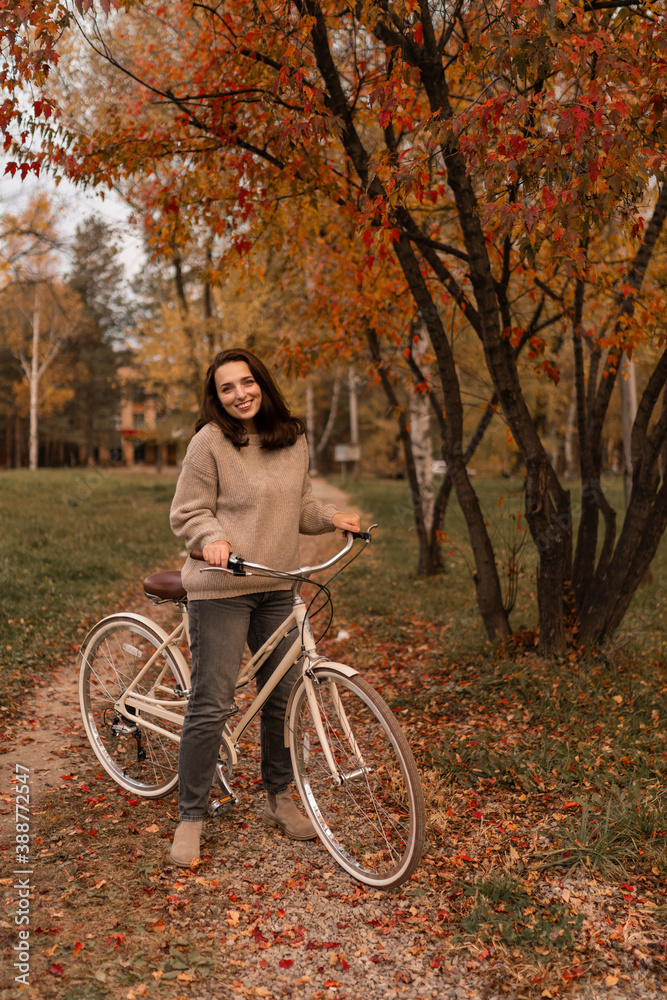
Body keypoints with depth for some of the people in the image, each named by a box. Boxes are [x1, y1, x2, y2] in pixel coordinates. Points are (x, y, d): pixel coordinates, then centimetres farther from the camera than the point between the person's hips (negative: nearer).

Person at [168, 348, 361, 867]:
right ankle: (190, 818, 13)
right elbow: (188, 513, -7)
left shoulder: (293, 439, 8)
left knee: (284, 695, 13)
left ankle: (279, 798, 33)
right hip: (221, 589, -5)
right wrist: (213, 539, -26)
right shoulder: (210, 441, -9)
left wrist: (331, 516, 1)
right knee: (211, 705, -3)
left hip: (277, 588, 6)